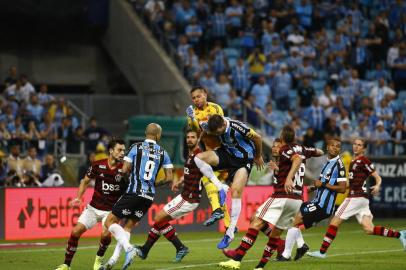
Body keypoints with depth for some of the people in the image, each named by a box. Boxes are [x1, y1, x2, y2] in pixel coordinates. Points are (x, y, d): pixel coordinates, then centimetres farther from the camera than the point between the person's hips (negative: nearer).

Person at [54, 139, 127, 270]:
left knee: (106, 234, -25)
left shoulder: (124, 169, -10)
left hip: (111, 210, -2)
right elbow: (85, 181, 9)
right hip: (93, 208, 2)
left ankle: (99, 258, 8)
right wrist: (78, 197, -3)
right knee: (76, 231, -10)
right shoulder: (98, 166, -7)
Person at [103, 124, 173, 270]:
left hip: (134, 192, -4)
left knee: (110, 221, 2)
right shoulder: (163, 152, 8)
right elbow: (169, 177, 8)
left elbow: (125, 169, -3)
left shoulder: (137, 147, 0)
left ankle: (128, 248, -19)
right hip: (149, 197, 4)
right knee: (128, 226, 17)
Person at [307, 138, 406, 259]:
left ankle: (322, 251, -2)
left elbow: (378, 177, -9)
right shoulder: (353, 162, 20)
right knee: (369, 229, 0)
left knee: (334, 222, -5)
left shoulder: (363, 161, -7)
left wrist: (377, 186, -30)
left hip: (357, 197, -9)